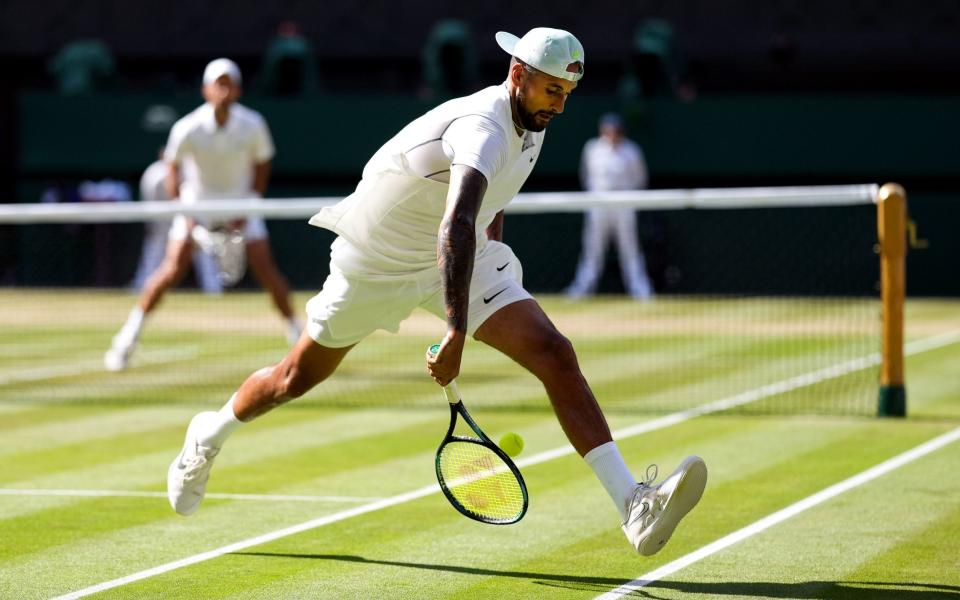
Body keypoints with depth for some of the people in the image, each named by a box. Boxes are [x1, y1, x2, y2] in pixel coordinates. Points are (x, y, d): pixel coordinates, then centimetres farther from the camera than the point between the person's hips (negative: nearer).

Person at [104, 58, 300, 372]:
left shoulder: (253, 125, -17)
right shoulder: (187, 129, -21)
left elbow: (262, 167, -1)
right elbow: (173, 166, -5)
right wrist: (182, 212, -13)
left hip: (240, 200, 1)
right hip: (197, 199, -1)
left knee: (264, 267, -9)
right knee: (174, 267, -13)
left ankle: (298, 336, 5)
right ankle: (128, 336, -2)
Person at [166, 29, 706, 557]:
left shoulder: (531, 124, -4)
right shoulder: (483, 129, -34)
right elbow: (456, 228, -49)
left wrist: (496, 266, 21)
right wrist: (457, 333, -58)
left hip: (464, 256, 6)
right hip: (377, 260, -6)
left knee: (555, 355, -15)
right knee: (299, 377, 12)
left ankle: (633, 506, -23)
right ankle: (209, 436, 45)